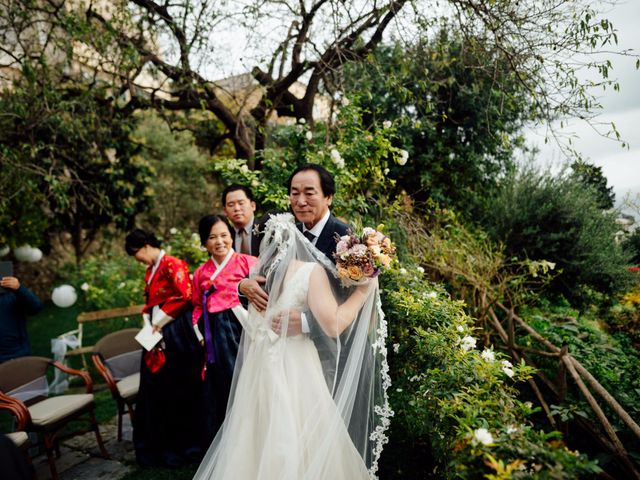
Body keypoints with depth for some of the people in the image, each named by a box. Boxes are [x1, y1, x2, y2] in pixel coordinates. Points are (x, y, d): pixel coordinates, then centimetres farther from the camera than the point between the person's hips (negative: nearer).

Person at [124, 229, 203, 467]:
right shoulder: (149, 272, 16)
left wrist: (160, 322, -11)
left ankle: (186, 445, 18)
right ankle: (162, 446, 26)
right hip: (157, 337, 8)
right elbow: (148, 304, 19)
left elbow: (184, 296, -20)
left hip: (177, 336, -8)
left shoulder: (173, 265, -10)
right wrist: (150, 327, 1)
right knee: (156, 390, 11)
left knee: (179, 389, 2)